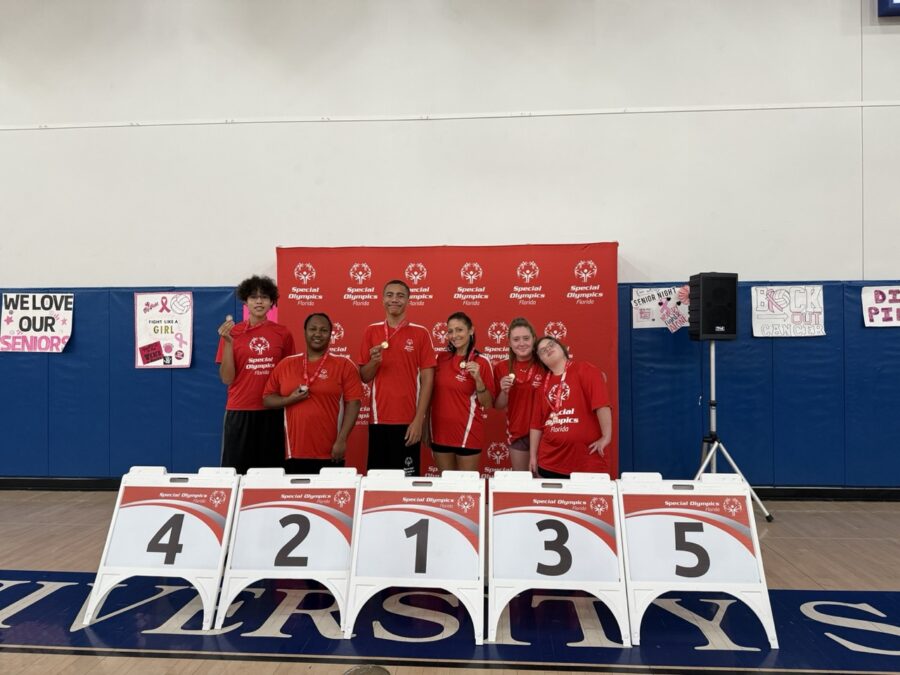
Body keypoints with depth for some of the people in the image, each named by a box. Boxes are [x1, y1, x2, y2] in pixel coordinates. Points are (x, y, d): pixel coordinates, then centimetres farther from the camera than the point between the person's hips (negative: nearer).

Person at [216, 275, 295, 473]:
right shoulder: (232, 333, 1)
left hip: (273, 412, 1)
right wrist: (228, 342, -12)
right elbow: (227, 378, -2)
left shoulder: (283, 334, 3)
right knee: (236, 470, 3)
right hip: (240, 412, -1)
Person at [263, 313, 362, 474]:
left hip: (329, 454, -2)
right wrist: (290, 399, -9)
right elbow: (267, 399, 11)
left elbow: (353, 403, -5)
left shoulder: (344, 365, 0)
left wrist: (341, 440, -12)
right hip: (294, 453, 2)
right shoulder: (285, 365, 9)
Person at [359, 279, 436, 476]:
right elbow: (364, 377, 9)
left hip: (408, 421, -2)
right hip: (379, 420, 2)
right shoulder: (371, 331, 6)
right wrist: (374, 361, -13)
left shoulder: (420, 333, 0)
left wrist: (419, 420, -9)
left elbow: (427, 378, -3)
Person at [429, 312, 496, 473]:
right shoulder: (441, 358, 4)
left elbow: (487, 404, -7)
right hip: (440, 431, 4)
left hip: (467, 432, -4)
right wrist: (425, 426, 9)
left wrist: (477, 378, -22)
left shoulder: (481, 362, -8)